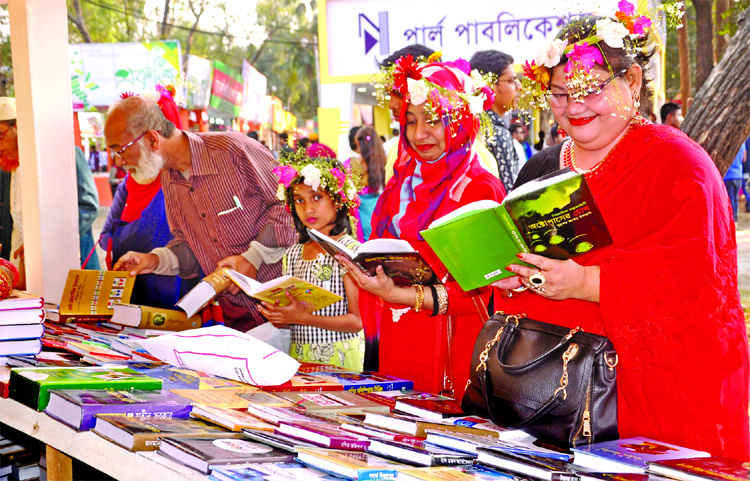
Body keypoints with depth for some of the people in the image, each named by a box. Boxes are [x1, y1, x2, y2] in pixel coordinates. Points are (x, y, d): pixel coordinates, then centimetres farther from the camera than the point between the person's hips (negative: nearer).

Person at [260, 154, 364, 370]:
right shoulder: (293, 255, 14)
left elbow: (358, 321, -10)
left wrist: (304, 317, -18)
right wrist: (278, 317, -3)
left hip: (339, 360, -5)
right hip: (298, 357, 5)